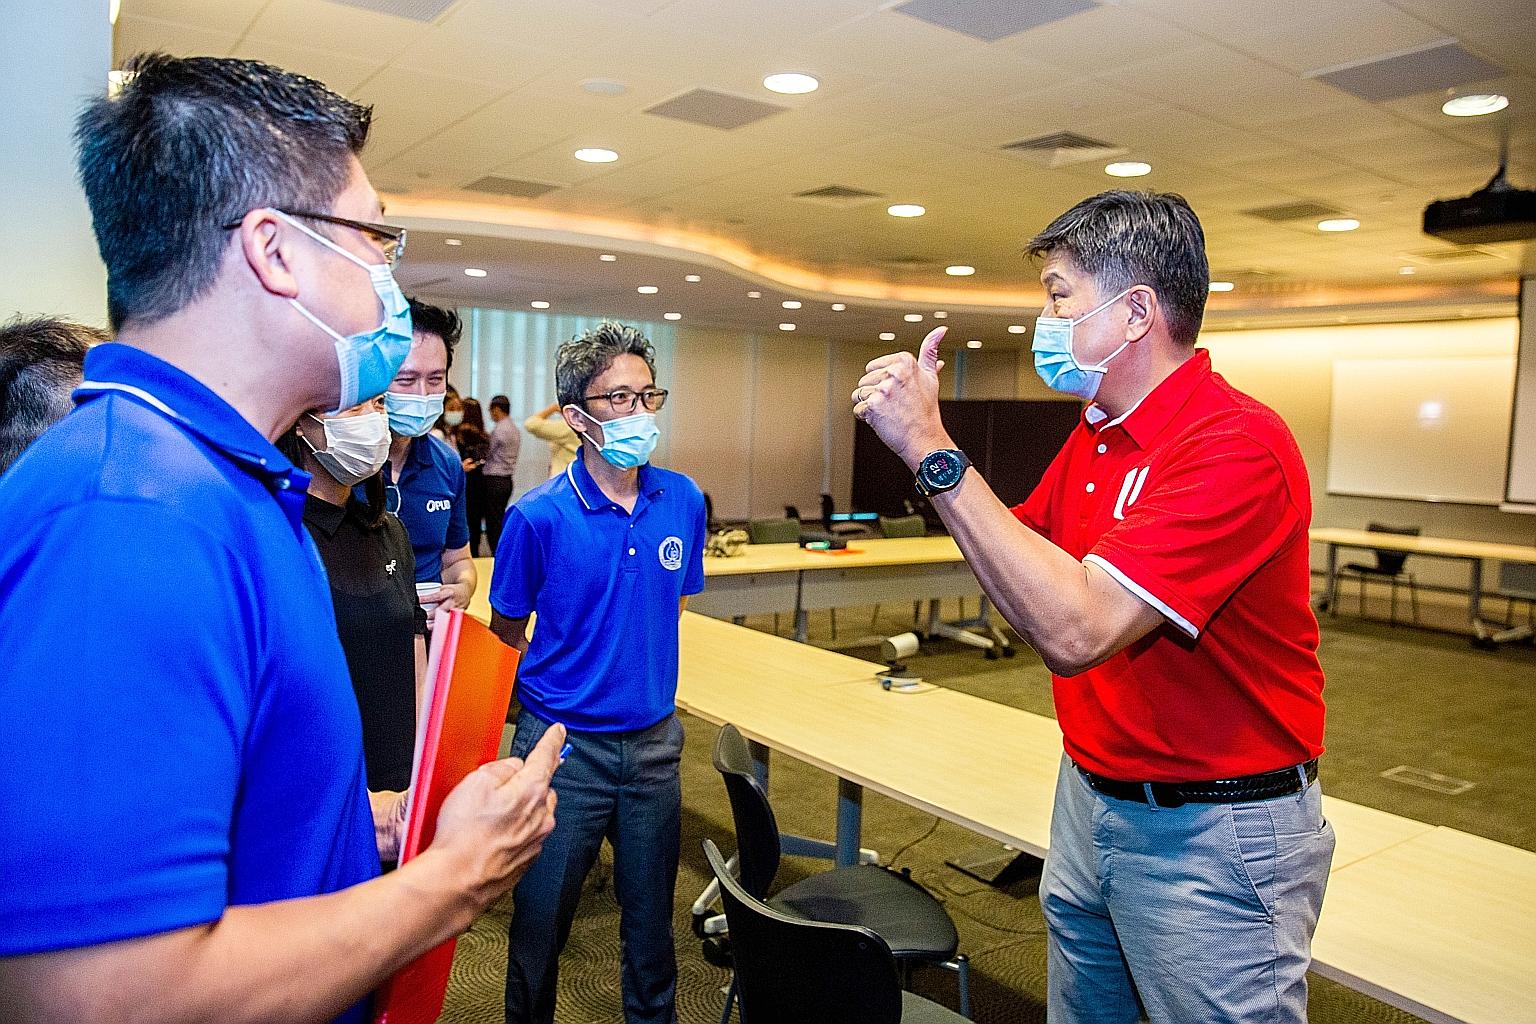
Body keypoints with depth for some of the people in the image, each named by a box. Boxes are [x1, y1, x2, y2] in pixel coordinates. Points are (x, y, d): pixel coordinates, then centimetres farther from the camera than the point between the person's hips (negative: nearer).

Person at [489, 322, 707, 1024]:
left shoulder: (683, 501, -4)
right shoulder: (538, 516, -15)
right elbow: (506, 636, -2)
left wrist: (641, 675, 11)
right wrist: (561, 688, -1)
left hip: (654, 741, 3)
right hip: (565, 746, -3)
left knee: (651, 915, 20)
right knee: (541, 920, 15)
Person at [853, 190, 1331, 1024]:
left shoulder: (1237, 445, -24)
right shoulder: (1092, 437, 4)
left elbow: (1075, 630, -34)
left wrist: (932, 449, -29)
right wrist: (925, 439, -3)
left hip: (1214, 834, -8)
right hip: (1091, 795, 8)